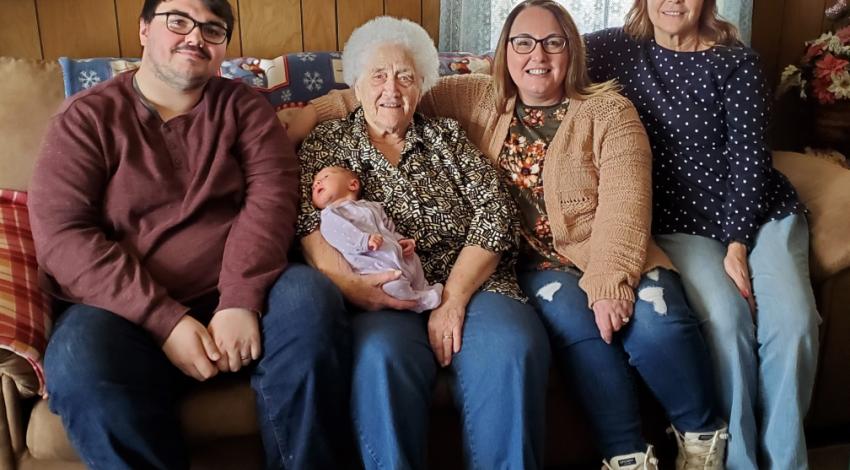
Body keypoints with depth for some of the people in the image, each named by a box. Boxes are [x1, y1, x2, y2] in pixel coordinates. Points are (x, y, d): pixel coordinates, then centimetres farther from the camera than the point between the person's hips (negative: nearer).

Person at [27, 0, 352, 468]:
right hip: (129, 311, -1)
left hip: (238, 300, 2)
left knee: (310, 298, -28)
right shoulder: (87, 116, 4)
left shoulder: (242, 106, 10)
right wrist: (166, 320, -18)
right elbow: (60, 233, -7)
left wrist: (240, 301, -22)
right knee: (79, 367, -32)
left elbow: (272, 191, -5)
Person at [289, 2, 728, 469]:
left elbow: (624, 202, -11)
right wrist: (315, 110, -2)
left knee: (656, 322, -28)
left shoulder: (607, 110, 3)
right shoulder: (479, 99, 11)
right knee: (572, 317, -31)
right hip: (538, 262, 1)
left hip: (605, 253, 0)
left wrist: (608, 281, -25)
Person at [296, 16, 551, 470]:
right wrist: (348, 284, -20)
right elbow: (311, 227, 1)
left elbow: (494, 215, 5)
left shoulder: (448, 137, 18)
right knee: (382, 356, -34)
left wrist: (454, 297, -10)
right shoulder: (325, 143, 15)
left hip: (469, 283, 2)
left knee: (511, 348, -29)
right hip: (380, 298, -1)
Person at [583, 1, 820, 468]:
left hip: (759, 213, 1)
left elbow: (748, 156, -5)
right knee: (725, 317, -28)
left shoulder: (736, 62, 2)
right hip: (679, 223, 0)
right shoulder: (618, 48, 8)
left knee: (792, 318, -24)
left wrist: (737, 243, -13)